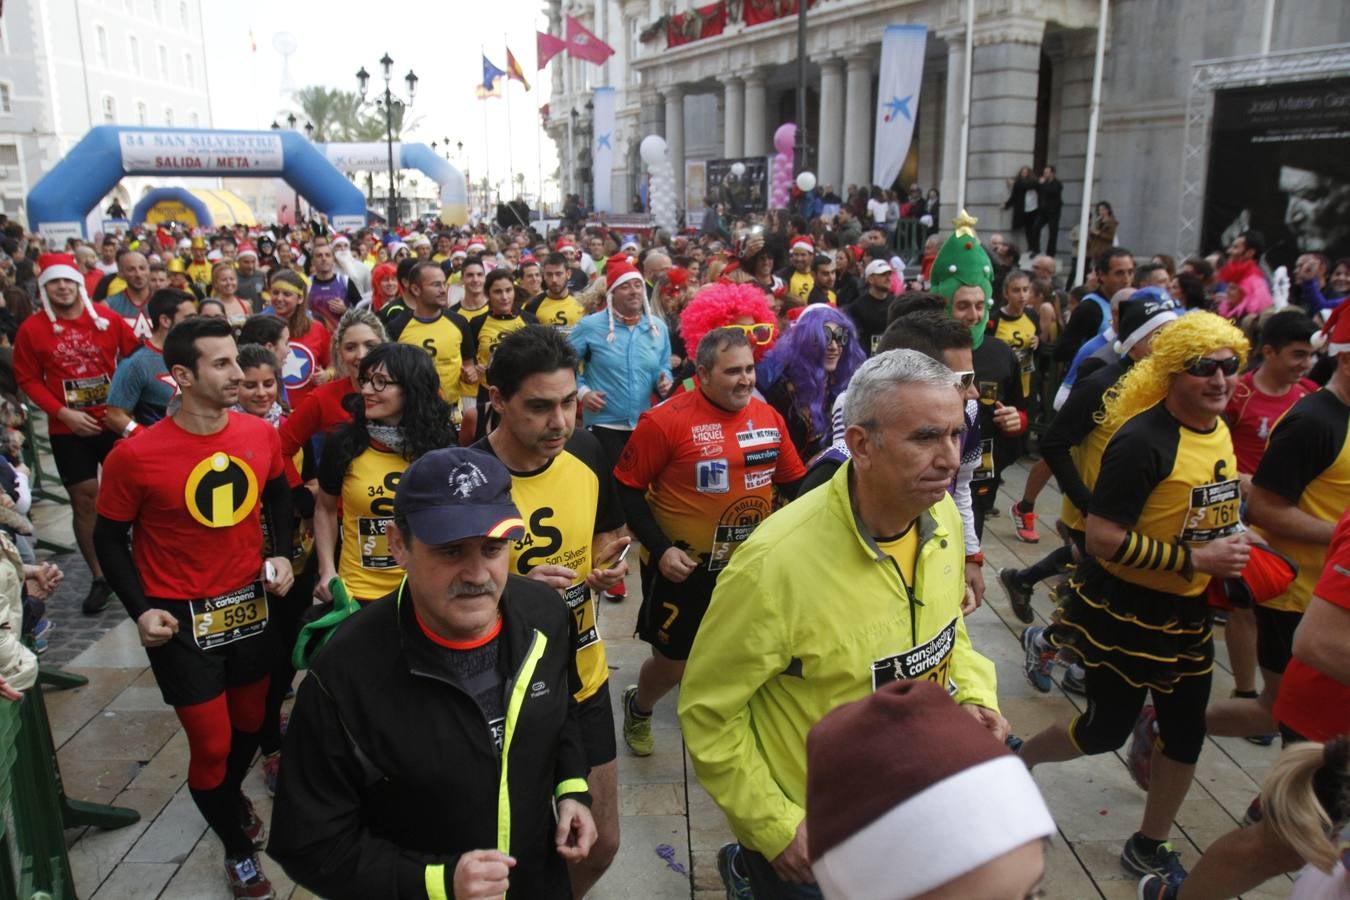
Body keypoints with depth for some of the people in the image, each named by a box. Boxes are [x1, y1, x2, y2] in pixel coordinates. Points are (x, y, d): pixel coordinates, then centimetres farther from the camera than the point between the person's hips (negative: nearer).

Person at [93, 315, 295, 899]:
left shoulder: (261, 434, -8)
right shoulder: (135, 456, -19)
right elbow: (110, 539, -5)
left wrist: (282, 553, -2)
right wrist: (139, 610, -14)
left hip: (250, 602, 4)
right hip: (180, 617, -4)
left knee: (250, 719, 20)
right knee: (211, 742, 5)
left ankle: (232, 794, 54)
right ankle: (239, 849, 32)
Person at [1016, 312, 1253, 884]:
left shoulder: (1220, 431, 3)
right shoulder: (1143, 440, -24)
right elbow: (1102, 538, -26)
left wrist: (1231, 547, 6)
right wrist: (1194, 559, -27)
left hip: (1186, 613, 8)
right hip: (1122, 610, -7)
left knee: (1185, 734, 13)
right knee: (1107, 730, 5)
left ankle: (1150, 848, 35)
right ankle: (1019, 760, 36)